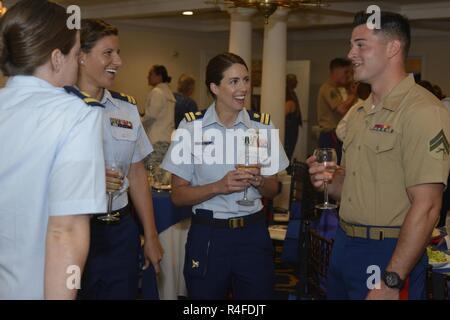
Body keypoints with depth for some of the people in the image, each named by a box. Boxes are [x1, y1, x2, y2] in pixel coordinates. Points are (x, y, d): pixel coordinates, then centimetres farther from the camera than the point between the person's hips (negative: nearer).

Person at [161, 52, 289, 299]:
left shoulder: (263, 126, 2)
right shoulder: (191, 127, -5)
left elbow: (272, 190, 10)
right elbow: (178, 195, -5)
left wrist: (258, 181, -13)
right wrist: (219, 187, -21)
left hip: (253, 233, 2)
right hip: (207, 236, -2)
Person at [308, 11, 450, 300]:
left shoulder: (422, 110, -17)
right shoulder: (361, 112, 10)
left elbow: (426, 206, -21)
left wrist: (391, 282, -22)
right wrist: (328, 181, -1)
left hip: (388, 254, -8)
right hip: (345, 246, 8)